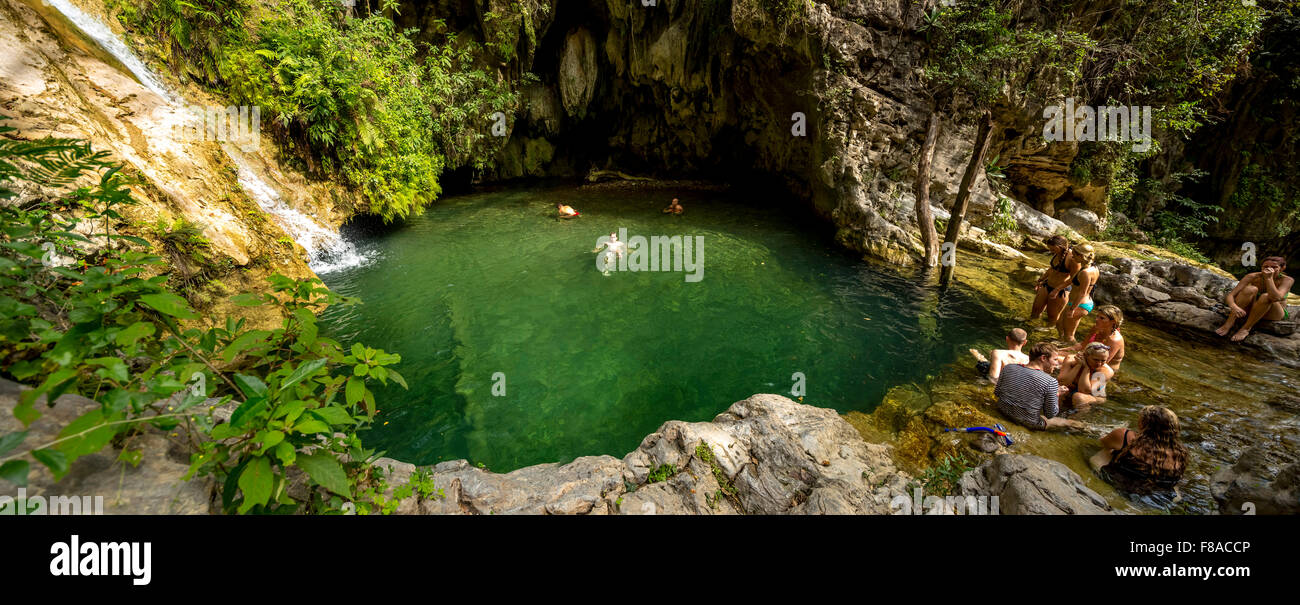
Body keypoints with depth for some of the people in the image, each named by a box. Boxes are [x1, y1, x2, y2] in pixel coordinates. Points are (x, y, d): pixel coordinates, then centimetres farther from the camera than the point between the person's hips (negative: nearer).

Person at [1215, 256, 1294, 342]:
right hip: (1251, 310, 1)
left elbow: (1276, 298, -34)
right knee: (1250, 289, -29)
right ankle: (1228, 325, -32)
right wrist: (1233, 306, -44)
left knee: (1266, 296, -33)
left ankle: (1246, 328, -25)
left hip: (1274, 314, -1)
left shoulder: (1287, 280, -14)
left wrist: (1269, 278, -32)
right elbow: (1230, 295, -23)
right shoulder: (1253, 277, -12)